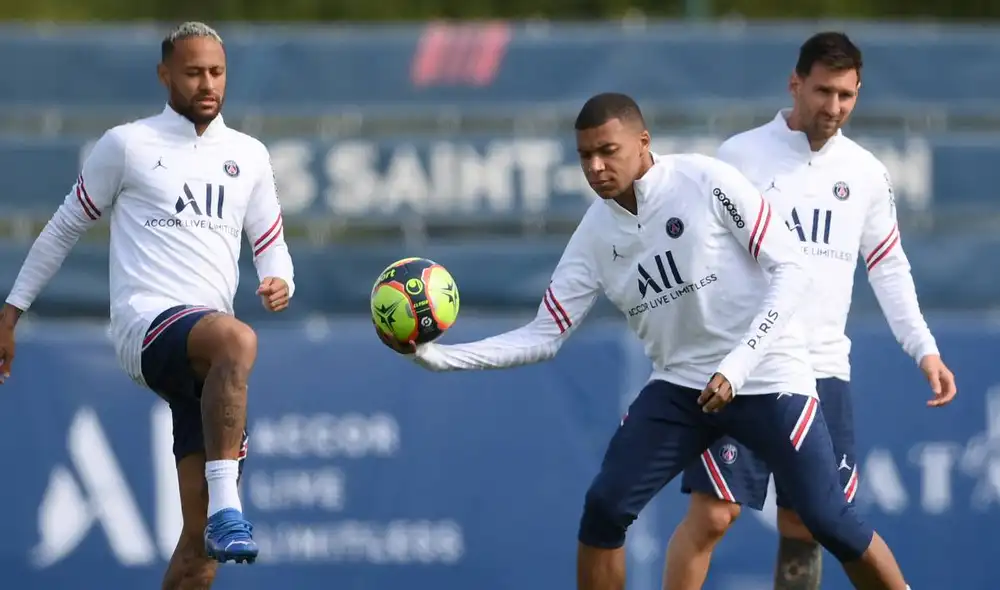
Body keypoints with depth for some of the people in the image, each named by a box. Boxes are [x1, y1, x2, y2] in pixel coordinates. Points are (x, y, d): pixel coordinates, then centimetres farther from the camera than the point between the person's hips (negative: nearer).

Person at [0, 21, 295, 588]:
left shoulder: (249, 155, 17)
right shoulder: (126, 145, 5)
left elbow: (271, 244, 24)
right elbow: (66, 227, 14)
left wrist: (280, 283, 0)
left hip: (207, 365, 5)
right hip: (147, 324, -5)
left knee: (203, 539, -2)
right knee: (235, 338, -41)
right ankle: (225, 503, -47)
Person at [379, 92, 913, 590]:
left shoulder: (707, 182, -15)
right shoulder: (596, 234, -1)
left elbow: (792, 270, -15)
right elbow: (543, 335, 1)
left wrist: (737, 366, -24)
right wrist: (436, 355, -11)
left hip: (765, 378, -5)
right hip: (680, 385, 5)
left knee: (830, 523, -7)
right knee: (604, 507, -10)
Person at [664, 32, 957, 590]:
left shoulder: (866, 173, 9)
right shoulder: (741, 156, -2)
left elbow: (888, 266, 18)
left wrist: (924, 349, 9)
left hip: (823, 371, 4)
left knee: (804, 525, 4)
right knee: (713, 514, -10)